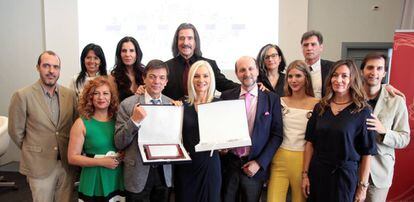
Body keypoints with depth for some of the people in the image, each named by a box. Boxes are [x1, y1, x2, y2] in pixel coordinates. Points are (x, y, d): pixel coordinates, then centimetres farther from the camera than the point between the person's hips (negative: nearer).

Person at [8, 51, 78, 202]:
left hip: (67, 164, 3)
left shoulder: (70, 95, 2)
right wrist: (32, 151, 6)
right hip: (39, 165, -3)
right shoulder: (22, 96, -9)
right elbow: (16, 131, -2)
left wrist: (69, 152, 8)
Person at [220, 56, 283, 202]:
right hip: (228, 163, 1)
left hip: (255, 167, -1)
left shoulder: (272, 99, -2)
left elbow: (277, 135, -4)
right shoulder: (226, 96, 2)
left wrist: (259, 163, -10)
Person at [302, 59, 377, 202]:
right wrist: (305, 174, 0)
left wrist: (363, 186, -6)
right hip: (317, 173, 3)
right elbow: (310, 142, 4)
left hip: (346, 175, -3)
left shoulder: (362, 111, -7)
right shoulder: (320, 107, 3)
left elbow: (367, 152, -5)